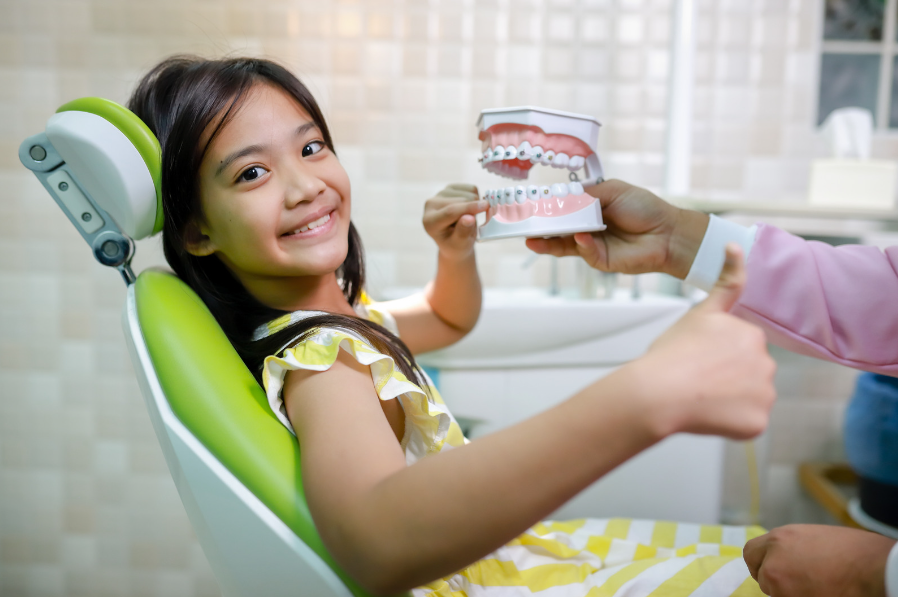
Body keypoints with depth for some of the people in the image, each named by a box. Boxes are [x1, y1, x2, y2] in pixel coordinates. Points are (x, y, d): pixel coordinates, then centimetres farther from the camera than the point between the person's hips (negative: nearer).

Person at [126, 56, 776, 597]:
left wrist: (456, 251, -3)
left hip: (495, 543, 9)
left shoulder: (343, 322, 2)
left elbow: (449, 319, 21)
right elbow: (378, 542, -50)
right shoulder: (318, 362, -29)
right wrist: (649, 396, -58)